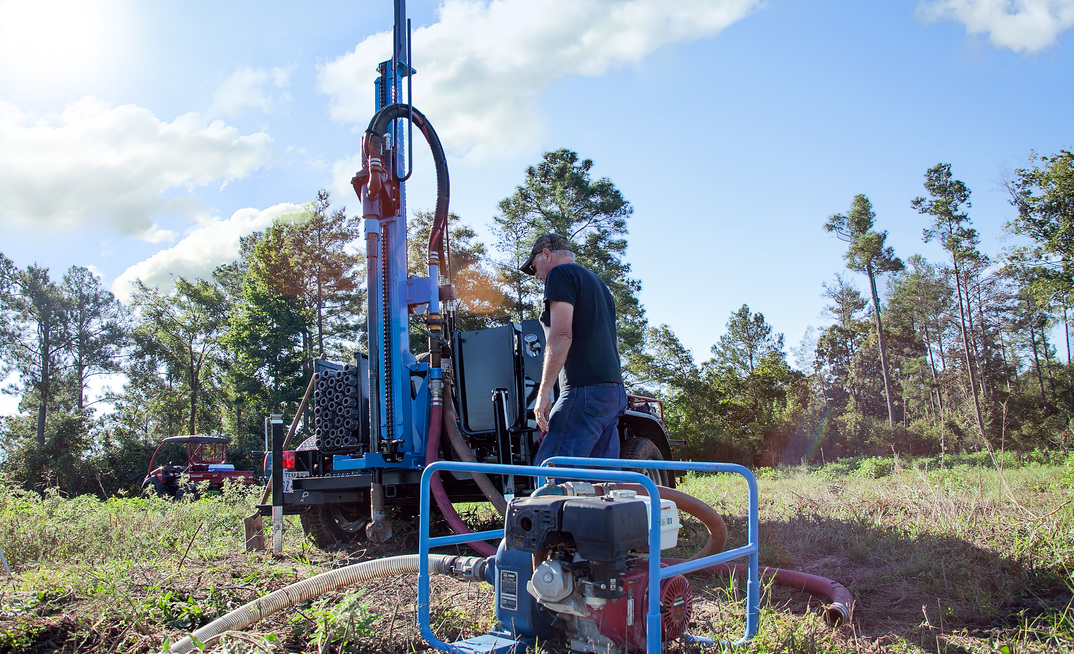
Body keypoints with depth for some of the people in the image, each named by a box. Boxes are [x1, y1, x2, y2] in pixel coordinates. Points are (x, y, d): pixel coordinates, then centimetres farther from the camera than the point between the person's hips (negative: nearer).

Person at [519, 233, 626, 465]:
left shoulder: (560, 274, -1)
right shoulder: (598, 283, 28)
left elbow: (561, 335, -14)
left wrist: (544, 392, -16)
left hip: (585, 390, -9)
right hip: (615, 392, 10)